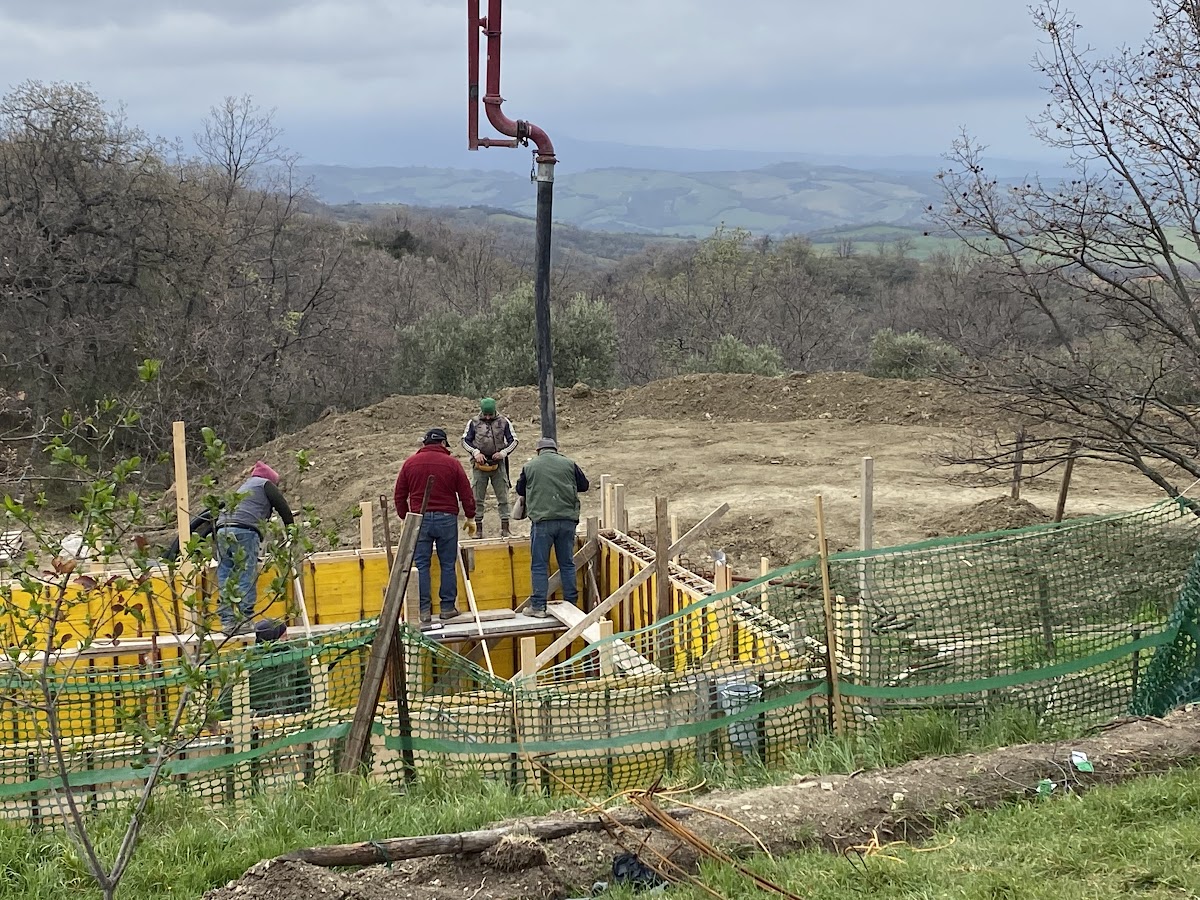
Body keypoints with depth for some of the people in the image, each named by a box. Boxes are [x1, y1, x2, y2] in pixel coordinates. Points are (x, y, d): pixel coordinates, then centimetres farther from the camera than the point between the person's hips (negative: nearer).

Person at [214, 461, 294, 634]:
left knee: (224, 579, 4)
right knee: (246, 578, -6)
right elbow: (283, 508, 9)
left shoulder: (243, 487, 34)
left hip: (222, 530, 7)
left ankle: (227, 621, -1)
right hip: (244, 532, -7)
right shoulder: (265, 484, 14)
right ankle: (244, 620, -11)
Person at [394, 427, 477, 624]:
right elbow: (466, 494, 3)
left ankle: (424, 610, 2)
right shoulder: (452, 463, 1)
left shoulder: (410, 463, 5)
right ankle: (447, 607, 8)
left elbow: (400, 495, 9)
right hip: (447, 519, -1)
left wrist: (405, 517, 20)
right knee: (448, 564, 6)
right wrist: (470, 517, 15)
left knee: (421, 565, 4)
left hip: (420, 519, 1)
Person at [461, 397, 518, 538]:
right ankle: (478, 529, 10)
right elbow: (465, 441, 5)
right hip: (479, 464, 0)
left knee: (503, 497, 2)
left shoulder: (504, 422, 3)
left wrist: (503, 453, -10)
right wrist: (476, 452, -11)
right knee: (478, 499, 3)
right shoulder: (473, 423, 3)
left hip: (498, 464, 0)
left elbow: (513, 440, 6)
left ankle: (505, 528, 7)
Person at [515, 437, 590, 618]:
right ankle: (571, 603, 13)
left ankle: (538, 606, 1)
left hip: (542, 520, -2)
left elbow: (520, 490, 18)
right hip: (567, 520, 2)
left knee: (539, 565, 3)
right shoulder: (569, 464, 7)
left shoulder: (530, 466, 5)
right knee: (567, 564, 11)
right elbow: (584, 485, 17)